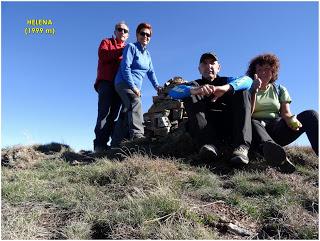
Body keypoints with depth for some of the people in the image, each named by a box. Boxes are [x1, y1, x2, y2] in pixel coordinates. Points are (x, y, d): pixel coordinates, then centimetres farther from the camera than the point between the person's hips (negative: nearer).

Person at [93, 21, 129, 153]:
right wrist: (121, 51, -10)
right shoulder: (106, 42, 17)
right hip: (105, 82, -4)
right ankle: (100, 144, -20)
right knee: (104, 112, -16)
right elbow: (103, 55, -5)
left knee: (113, 114, -5)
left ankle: (103, 143, -7)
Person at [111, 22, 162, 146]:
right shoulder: (131, 47, -2)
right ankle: (137, 135, -46)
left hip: (135, 87, 8)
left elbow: (150, 72, 22)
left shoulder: (147, 54, 21)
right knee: (135, 102, -33)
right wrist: (133, 86, -18)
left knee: (125, 115, 4)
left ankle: (116, 143, 8)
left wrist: (156, 86, 7)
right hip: (124, 83, -8)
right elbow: (125, 67, -12)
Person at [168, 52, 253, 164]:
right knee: (189, 94, -14)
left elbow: (248, 80, -8)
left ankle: (241, 147, -34)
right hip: (205, 127, 0)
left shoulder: (226, 81, 16)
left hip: (229, 125, 1)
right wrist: (194, 90, -30)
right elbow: (173, 91, -8)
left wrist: (226, 88, -30)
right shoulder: (195, 85, 16)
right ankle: (209, 143, -35)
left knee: (242, 91, -13)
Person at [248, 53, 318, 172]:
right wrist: (255, 91, -11)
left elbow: (286, 113, 6)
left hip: (277, 129, 3)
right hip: (258, 128, -3)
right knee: (250, 123, -37)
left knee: (310, 115, -18)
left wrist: (291, 119, -18)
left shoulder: (279, 90, 19)